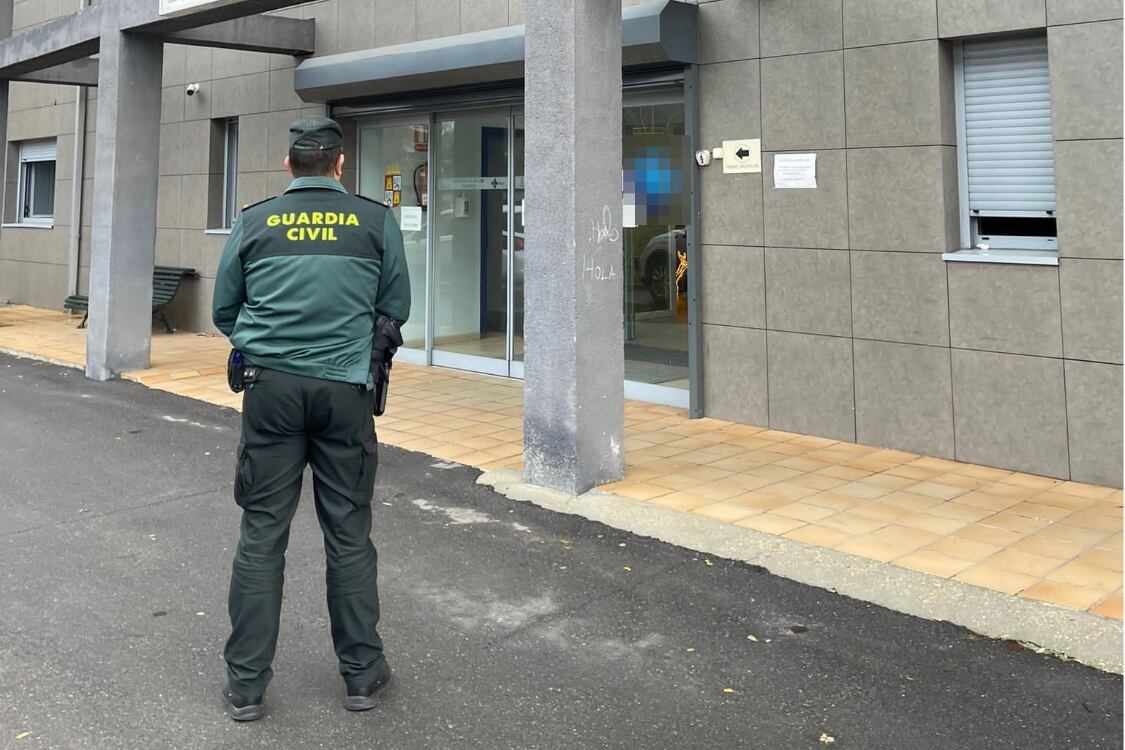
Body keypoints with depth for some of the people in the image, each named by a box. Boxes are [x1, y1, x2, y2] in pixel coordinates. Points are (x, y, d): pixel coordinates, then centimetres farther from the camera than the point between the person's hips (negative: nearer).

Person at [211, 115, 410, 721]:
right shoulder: (376, 220, 2)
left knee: (261, 534, 7)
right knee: (349, 533, 8)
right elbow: (397, 309, 8)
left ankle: (245, 684, 14)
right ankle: (361, 675, 20)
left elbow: (224, 312, 12)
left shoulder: (254, 221, 5)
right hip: (345, 390, -1)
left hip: (270, 385, 1)